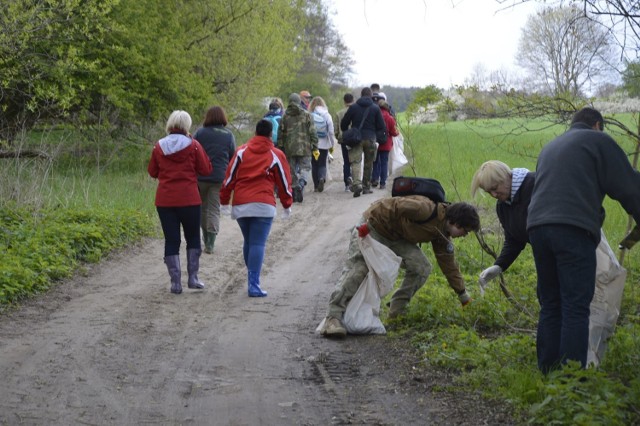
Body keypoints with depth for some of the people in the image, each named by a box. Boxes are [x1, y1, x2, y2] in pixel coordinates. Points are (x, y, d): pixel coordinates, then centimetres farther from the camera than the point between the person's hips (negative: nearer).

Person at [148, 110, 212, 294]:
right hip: (189, 199, -2)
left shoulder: (159, 146, 2)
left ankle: (175, 282, 2)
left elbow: (152, 172, 12)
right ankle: (193, 278, 12)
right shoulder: (193, 145, -6)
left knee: (171, 241, 5)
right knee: (193, 238, 14)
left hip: (164, 200, 2)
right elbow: (206, 170, -1)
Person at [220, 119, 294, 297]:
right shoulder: (276, 155, 5)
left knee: (248, 242, 17)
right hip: (263, 206, -3)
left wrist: (224, 201, 17)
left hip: (240, 205, 3)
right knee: (258, 244, -7)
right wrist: (287, 205, 23)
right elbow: (284, 182, 10)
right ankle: (254, 285, -15)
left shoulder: (242, 151, 10)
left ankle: (252, 280, 23)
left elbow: (229, 178, 9)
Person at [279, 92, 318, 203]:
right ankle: (301, 184, -24)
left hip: (289, 149, 2)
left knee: (292, 170, 10)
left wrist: (281, 148, 11)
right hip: (304, 148, -2)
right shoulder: (307, 115, -1)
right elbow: (312, 132, -2)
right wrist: (315, 147, 3)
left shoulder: (285, 116, 4)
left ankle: (294, 189, 10)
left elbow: (281, 133, 5)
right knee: (305, 168, 2)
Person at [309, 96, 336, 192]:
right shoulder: (327, 115, -1)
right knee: (322, 164, 10)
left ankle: (316, 186, 10)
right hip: (324, 144, 1)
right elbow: (331, 131, 0)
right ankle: (322, 178, -19)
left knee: (314, 165, 10)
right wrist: (332, 144, 10)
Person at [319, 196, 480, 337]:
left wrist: (462, 293, 15)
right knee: (357, 269, -20)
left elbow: (448, 263, 10)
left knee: (421, 268, -8)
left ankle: (397, 309, 4)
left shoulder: (441, 236, -1)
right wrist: (368, 224, -28)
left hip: (396, 236, 8)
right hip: (375, 225, -8)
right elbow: (395, 206, -31)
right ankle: (334, 317, -24)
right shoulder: (426, 210, -31)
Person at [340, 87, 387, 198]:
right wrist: (379, 137, 16)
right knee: (368, 164, 13)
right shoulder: (375, 108, 1)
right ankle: (366, 187, 18)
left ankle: (357, 184, -29)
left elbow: (344, 123, 6)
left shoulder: (353, 107, 2)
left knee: (356, 162, -7)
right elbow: (381, 126, 1)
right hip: (370, 139, 1)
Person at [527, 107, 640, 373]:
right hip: (573, 229, -6)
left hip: (537, 228, 7)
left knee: (550, 305, 13)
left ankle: (547, 373, 12)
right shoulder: (598, 140, 8)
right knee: (576, 308, -7)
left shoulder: (550, 147, 30)